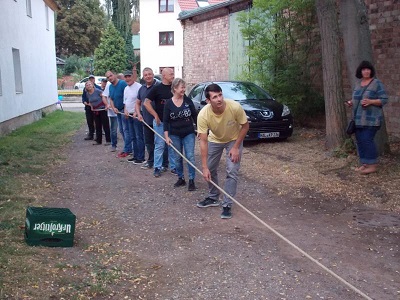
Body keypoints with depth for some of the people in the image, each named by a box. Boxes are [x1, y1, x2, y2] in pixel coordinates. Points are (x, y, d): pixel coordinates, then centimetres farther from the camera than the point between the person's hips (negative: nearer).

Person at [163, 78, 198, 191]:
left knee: (190, 157, -3)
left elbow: (195, 116, 4)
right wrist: (166, 136, -9)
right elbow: (166, 121, -3)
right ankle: (181, 178, 24)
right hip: (175, 135, 0)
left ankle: (191, 180, 5)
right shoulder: (168, 103, -6)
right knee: (177, 158, 9)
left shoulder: (188, 101, -4)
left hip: (189, 134, 0)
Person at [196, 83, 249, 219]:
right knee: (210, 170, 8)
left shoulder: (235, 107, -35)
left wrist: (236, 147, -19)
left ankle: (227, 205, 1)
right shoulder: (203, 115, -32)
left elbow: (245, 126, -17)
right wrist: (204, 167, -29)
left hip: (234, 139, -2)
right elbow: (203, 141, -27)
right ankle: (213, 198, 30)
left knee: (232, 172, -11)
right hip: (215, 139, 2)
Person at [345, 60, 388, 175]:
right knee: (360, 141, 6)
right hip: (358, 118, 7)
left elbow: (384, 100, -9)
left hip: (371, 119, -7)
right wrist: (351, 102, 4)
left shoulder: (377, 83, -5)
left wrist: (370, 101, -23)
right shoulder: (358, 83, 14)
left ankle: (372, 165, -4)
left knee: (367, 140, -12)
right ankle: (364, 163, 16)